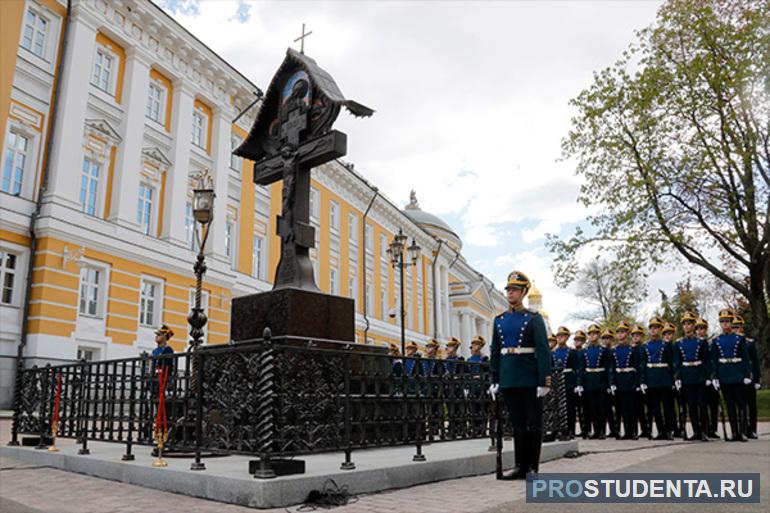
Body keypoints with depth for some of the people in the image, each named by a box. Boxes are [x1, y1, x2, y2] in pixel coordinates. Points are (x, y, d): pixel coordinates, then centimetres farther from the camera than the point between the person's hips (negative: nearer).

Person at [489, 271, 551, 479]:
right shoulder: (499, 320, 10)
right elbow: (495, 352, 12)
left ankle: (532, 468, 13)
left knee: (534, 423, 4)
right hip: (508, 378, 4)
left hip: (529, 378, -4)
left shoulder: (534, 318, -3)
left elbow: (543, 350, -9)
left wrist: (544, 381, -15)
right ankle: (520, 466, 18)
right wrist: (495, 380, 8)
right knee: (517, 423, 10)